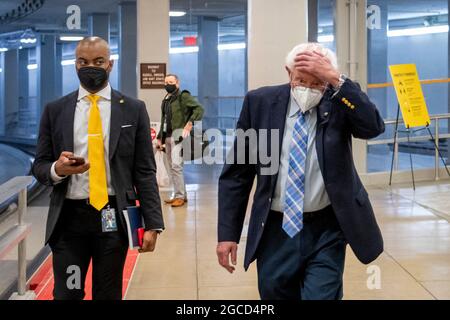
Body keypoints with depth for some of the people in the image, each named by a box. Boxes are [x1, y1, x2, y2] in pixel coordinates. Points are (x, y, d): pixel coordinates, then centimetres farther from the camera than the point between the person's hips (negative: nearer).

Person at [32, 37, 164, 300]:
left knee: (108, 295, 9)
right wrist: (57, 169, -15)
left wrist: (153, 223, -6)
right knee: (66, 294, 4)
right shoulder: (55, 110, 7)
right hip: (68, 218, 1)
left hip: (114, 217, -1)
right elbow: (39, 166, 9)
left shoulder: (133, 109, 4)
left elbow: (144, 171, 1)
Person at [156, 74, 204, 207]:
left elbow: (199, 109, -13)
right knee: (171, 167, 10)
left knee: (176, 165, -17)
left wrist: (190, 123, -21)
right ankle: (179, 194, 19)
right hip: (167, 136, 9)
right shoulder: (165, 100, 19)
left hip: (178, 135, -8)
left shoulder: (183, 96, -4)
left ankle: (180, 196, -11)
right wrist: (160, 138, 19)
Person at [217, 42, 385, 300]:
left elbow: (374, 127, -26)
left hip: (326, 230, -2)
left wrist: (337, 80, -28)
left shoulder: (340, 101, -5)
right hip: (274, 229, 2)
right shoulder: (261, 102, -3)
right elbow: (237, 172, 1)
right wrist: (228, 233, -2)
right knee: (274, 293, 15)